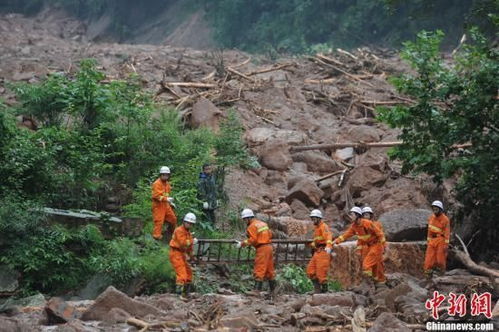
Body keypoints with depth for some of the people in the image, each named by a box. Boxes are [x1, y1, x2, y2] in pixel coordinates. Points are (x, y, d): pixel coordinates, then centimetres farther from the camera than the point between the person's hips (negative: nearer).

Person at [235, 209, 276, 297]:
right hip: (269, 247, 9)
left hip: (262, 248, -9)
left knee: (259, 271, -10)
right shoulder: (263, 223, 18)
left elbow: (252, 239, -18)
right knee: (270, 271, 12)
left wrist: (242, 244, -14)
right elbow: (270, 234, 17)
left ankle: (257, 291, -17)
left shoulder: (252, 226, -8)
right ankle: (272, 292, 15)